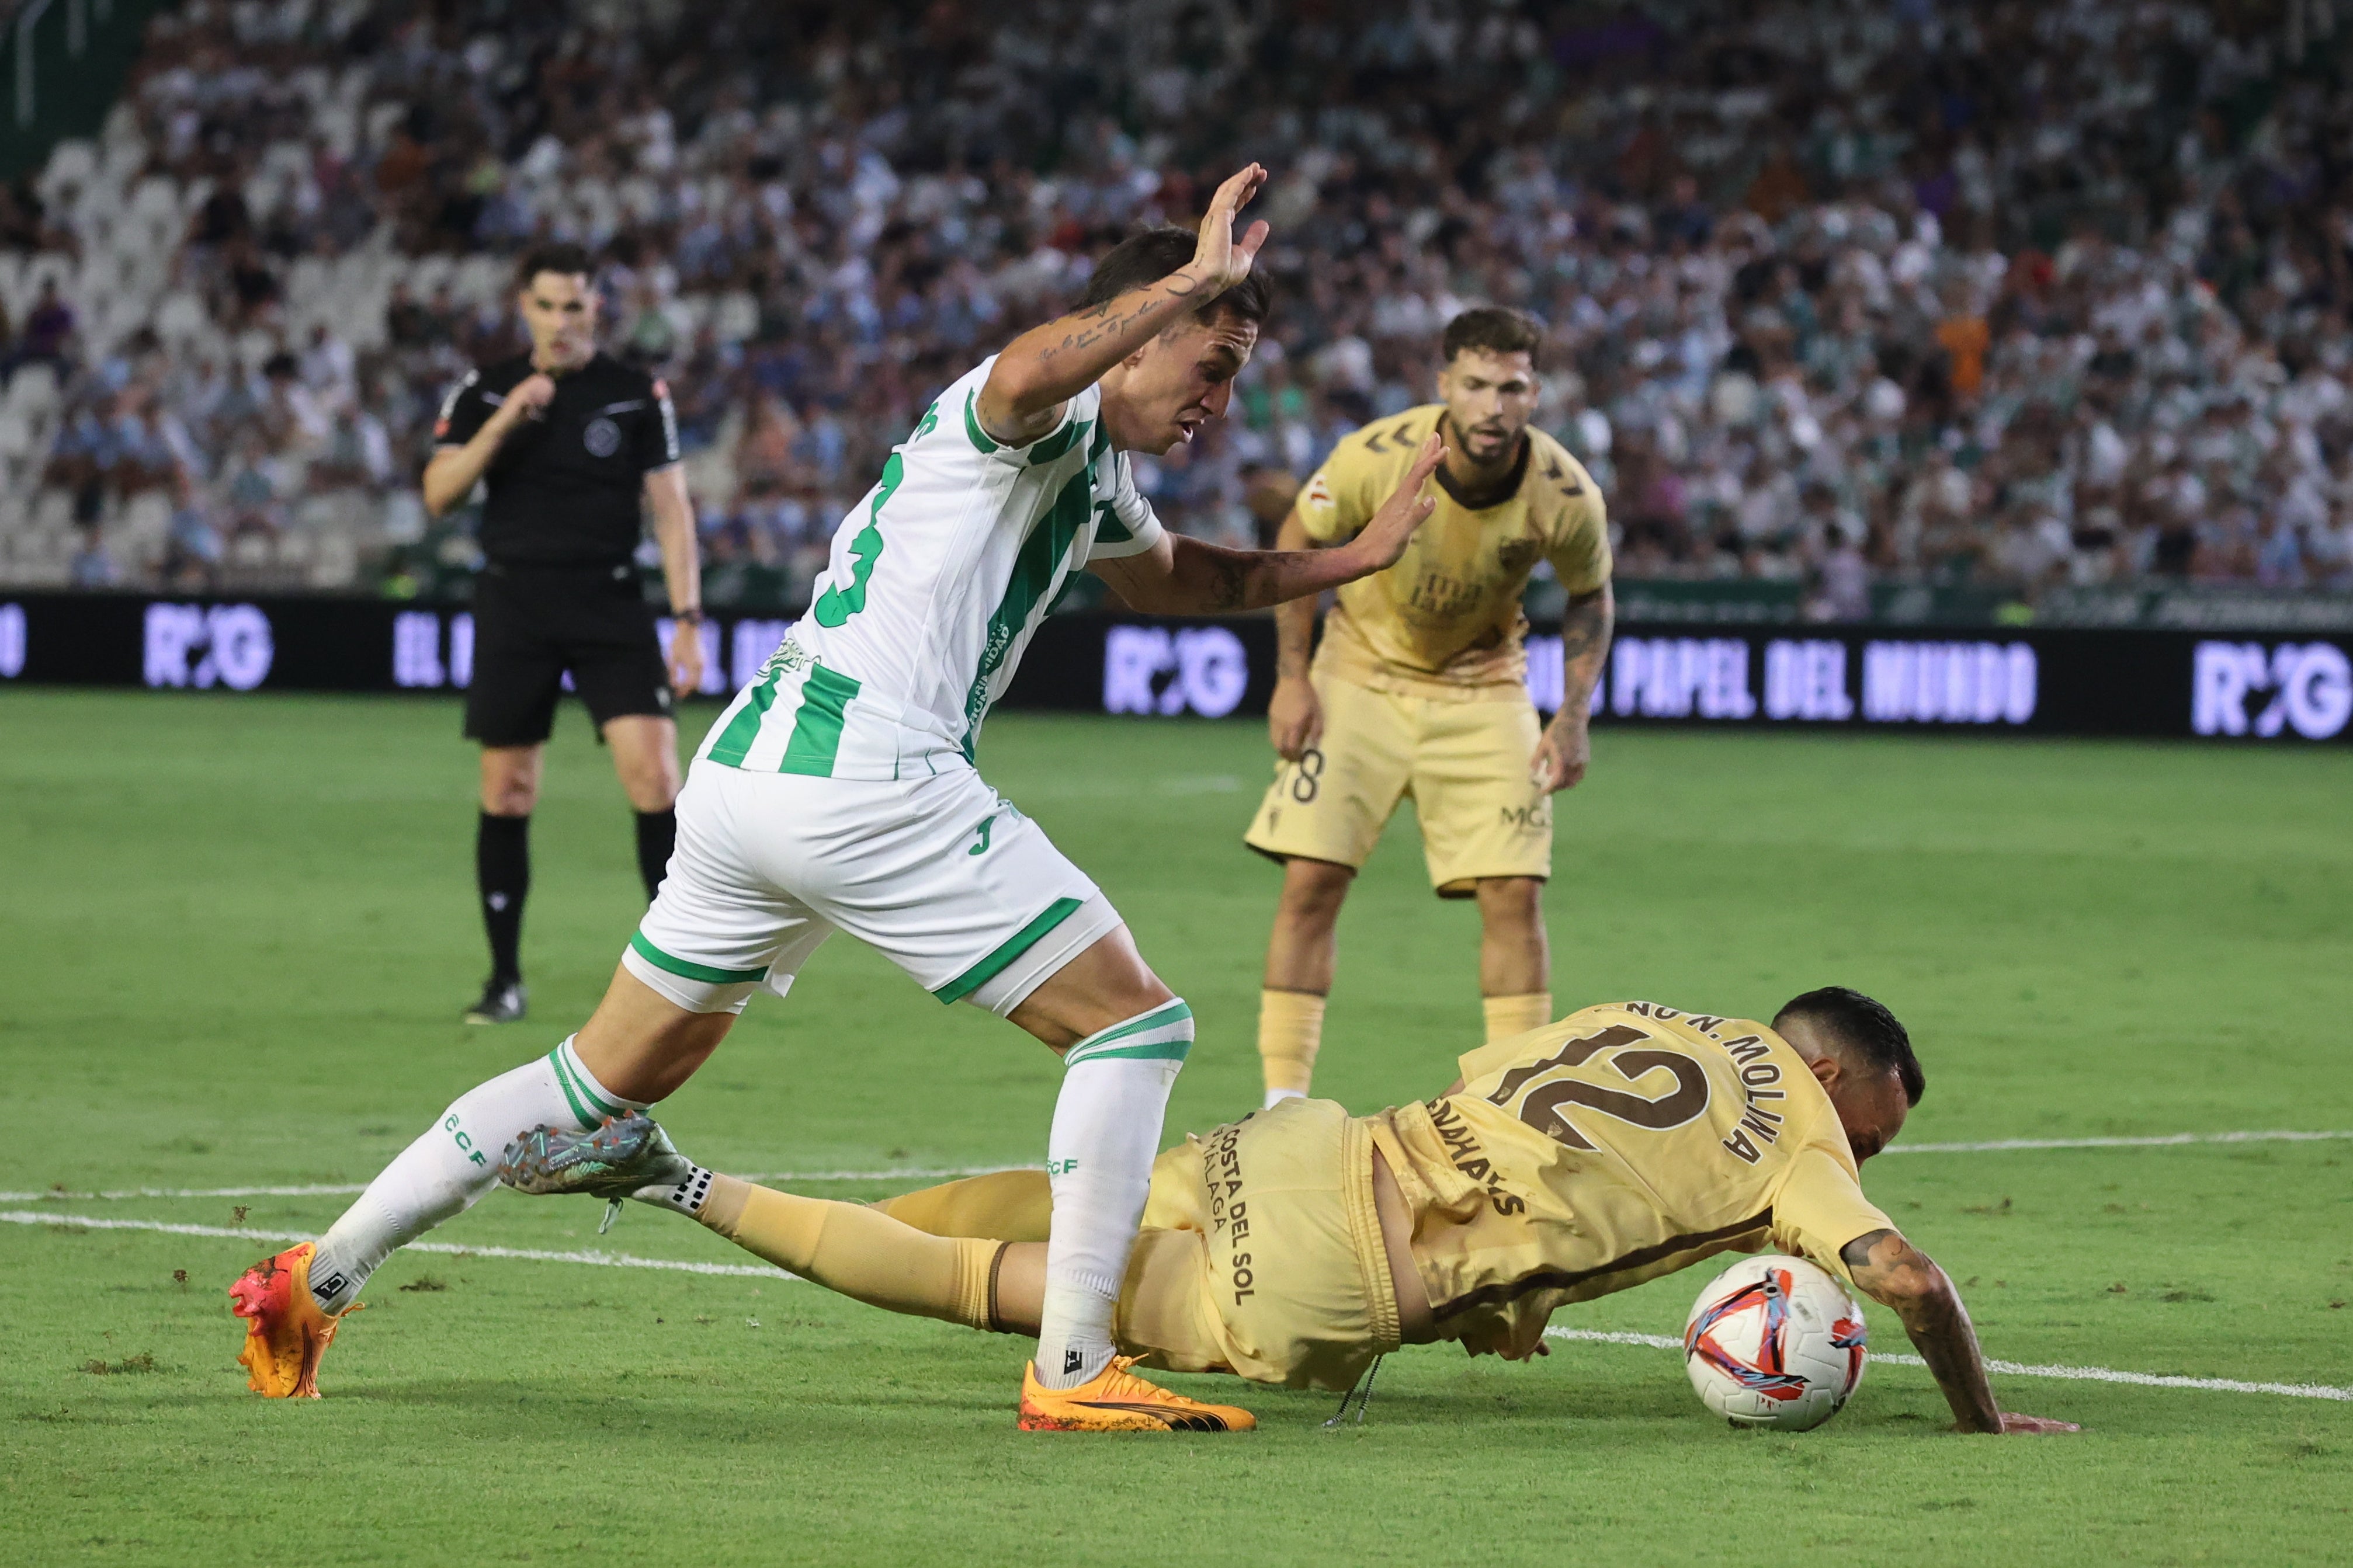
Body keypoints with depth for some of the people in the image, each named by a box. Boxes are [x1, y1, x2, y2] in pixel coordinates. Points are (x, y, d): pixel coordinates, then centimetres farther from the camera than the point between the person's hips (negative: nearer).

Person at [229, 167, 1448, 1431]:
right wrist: (1186, 284, -25)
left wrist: (1356, 556, 38)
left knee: (611, 1078, 18)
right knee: (1136, 1025, -4)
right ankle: (1072, 1369, -8)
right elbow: (1032, 373, -32)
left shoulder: (1095, 474, 26)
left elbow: (1177, 577, 46)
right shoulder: (1046, 416, -4)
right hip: (866, 786, -10)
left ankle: (320, 1274, 18)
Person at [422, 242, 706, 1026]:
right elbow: (438, 494, -2)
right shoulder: (483, 392, 6)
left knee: (653, 771, -13)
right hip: (513, 604, 1)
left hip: (611, 606, -1)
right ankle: (506, 980, 12)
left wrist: (687, 618, -5)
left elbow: (671, 506, 2)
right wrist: (502, 423, -15)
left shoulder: (637, 395, 2)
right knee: (505, 792, 1)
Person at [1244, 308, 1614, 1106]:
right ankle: (1283, 1103, -2)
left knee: (1514, 891, -8)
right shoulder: (1375, 458, -24)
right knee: (1312, 878, -10)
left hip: (1484, 687, 1)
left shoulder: (1566, 495, -20)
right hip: (1363, 673, -1)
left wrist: (1573, 716, -10)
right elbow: (1298, 541, -5)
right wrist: (1292, 677, -9)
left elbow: (1590, 597, 1)